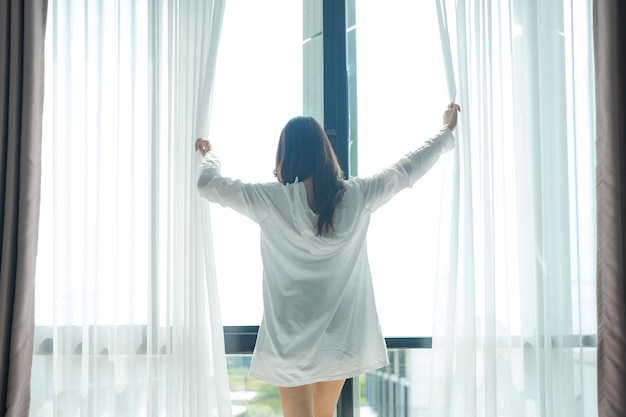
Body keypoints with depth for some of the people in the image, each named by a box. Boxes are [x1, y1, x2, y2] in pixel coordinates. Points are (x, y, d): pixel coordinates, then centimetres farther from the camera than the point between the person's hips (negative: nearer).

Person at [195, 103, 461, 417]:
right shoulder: (356, 196, -6)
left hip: (291, 340, -4)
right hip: (342, 336, 4)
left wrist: (210, 154, 22)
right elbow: (407, 170, 8)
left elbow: (209, 185, -1)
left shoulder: (272, 201, -13)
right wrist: (447, 133, 23)